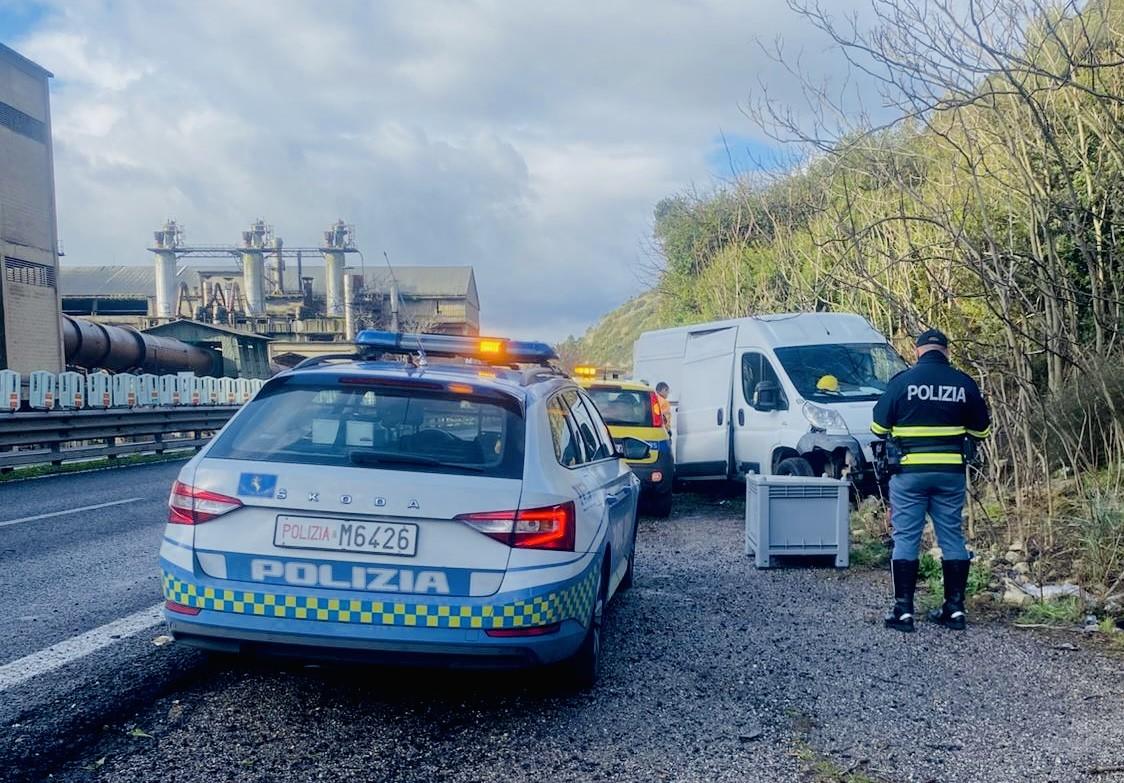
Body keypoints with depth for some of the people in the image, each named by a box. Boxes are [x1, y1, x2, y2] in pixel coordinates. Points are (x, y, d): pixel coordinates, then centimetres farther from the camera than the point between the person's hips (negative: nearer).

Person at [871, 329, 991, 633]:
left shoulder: (902, 381, -7)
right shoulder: (964, 383, 1)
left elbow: (878, 428, -3)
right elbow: (981, 430, 10)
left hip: (909, 471, -2)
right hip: (950, 472, 3)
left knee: (905, 538, 2)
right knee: (952, 537, 12)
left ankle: (903, 610, 2)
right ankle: (955, 608, 16)